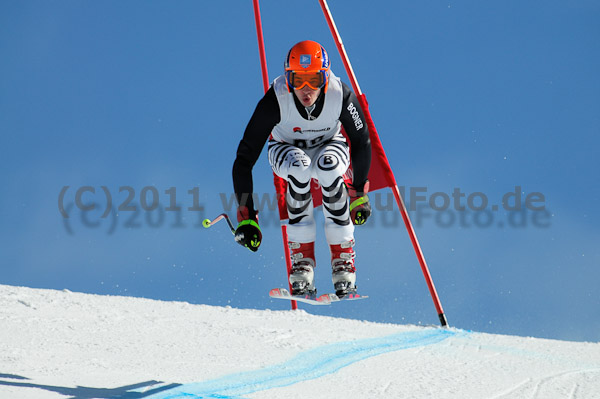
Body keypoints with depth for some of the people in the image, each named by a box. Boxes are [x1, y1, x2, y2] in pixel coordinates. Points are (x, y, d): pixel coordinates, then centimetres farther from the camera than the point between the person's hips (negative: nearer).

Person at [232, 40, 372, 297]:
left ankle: (343, 256, -24)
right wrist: (246, 215, -34)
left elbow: (361, 141, -10)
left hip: (328, 145, 1)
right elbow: (245, 157, -30)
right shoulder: (276, 100, -33)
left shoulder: (341, 95, -29)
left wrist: (359, 193, -10)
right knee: (300, 165, -36)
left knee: (328, 167, -35)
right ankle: (301, 256, -30)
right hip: (286, 148, -1)